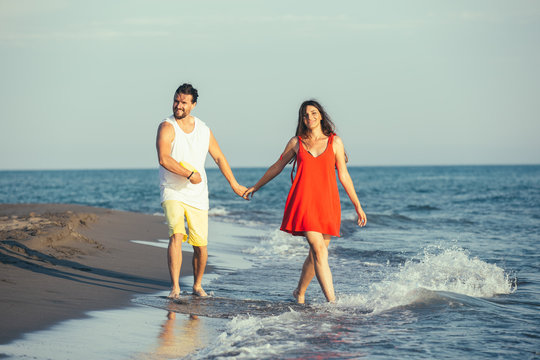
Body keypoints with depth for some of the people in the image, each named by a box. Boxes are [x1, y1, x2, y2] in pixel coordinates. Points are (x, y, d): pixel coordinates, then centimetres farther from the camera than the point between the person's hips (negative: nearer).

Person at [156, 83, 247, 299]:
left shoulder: (203, 129, 8)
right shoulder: (167, 127, -7)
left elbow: (219, 157, 18)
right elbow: (163, 159, -21)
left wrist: (234, 185, 21)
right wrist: (189, 174, -21)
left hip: (197, 195, 4)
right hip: (173, 192, -4)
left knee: (200, 245, 3)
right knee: (176, 235, -23)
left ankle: (197, 285, 24)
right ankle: (175, 287, -21)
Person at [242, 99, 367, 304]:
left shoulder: (335, 142, 8)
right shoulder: (296, 142, 9)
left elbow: (343, 175, 10)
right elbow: (277, 167, 22)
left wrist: (357, 206, 8)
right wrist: (255, 187, 30)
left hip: (327, 202, 2)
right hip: (303, 202, -2)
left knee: (315, 254, 7)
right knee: (319, 250, -15)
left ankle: (300, 292, 30)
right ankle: (332, 302, -18)